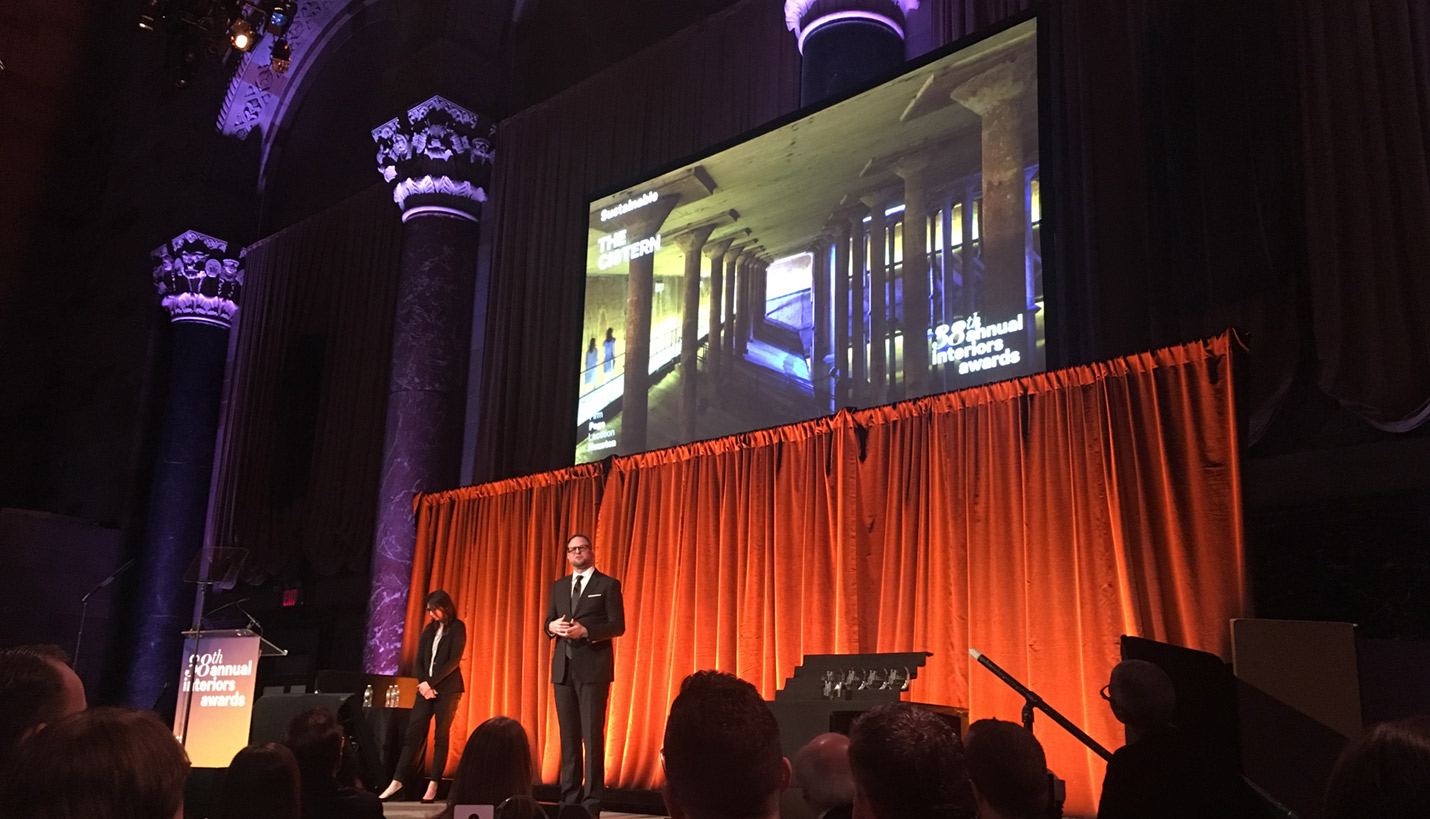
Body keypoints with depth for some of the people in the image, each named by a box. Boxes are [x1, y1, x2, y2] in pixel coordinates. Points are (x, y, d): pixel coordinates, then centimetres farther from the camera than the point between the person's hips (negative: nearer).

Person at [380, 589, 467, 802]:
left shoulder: (457, 628, -2)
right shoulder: (429, 630, 15)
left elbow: (454, 661, -10)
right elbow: (419, 661, 11)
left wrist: (431, 683, -13)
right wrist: (423, 684, -5)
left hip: (447, 689, -5)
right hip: (426, 688, 5)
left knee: (441, 737, -2)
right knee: (413, 733, 0)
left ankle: (433, 786, 0)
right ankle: (397, 781, 2)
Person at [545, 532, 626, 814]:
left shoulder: (608, 584, 1)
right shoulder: (559, 586, 17)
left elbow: (618, 625, -6)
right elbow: (548, 622, 16)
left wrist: (585, 631, -18)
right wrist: (553, 626, -7)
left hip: (593, 667, -5)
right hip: (563, 667, 5)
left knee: (592, 734, -6)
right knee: (568, 734, 7)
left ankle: (592, 800, -1)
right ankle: (569, 797, 13)